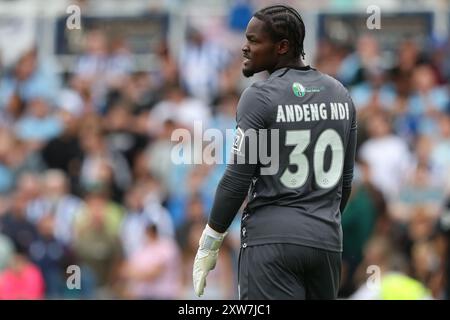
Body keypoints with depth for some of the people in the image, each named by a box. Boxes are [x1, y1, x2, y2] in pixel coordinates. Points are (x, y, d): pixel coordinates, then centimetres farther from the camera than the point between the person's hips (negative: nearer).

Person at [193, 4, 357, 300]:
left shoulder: (260, 98, -8)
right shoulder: (340, 95, 10)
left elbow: (237, 180, -10)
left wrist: (208, 245, -3)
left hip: (273, 241, -6)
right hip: (327, 242, 6)